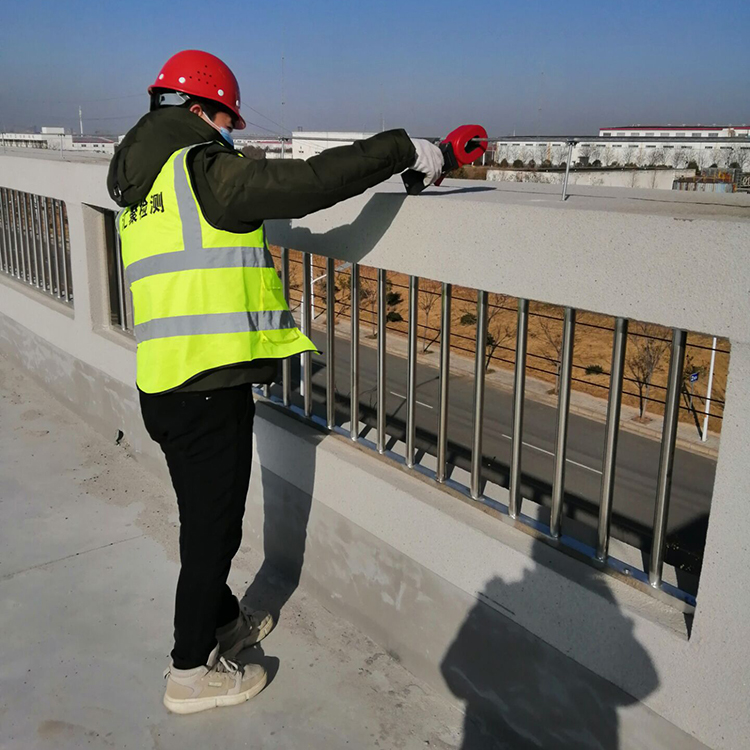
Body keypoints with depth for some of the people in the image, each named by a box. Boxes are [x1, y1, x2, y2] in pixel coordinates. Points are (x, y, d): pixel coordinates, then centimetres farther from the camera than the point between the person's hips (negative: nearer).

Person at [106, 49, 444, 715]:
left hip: (165, 386, 9)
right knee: (212, 527, 7)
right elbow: (312, 181, -19)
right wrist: (405, 149, -10)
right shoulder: (203, 170, -14)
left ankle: (223, 622, 45)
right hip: (209, 390, -9)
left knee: (210, 516, 24)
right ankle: (192, 671, 24)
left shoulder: (144, 189, 14)